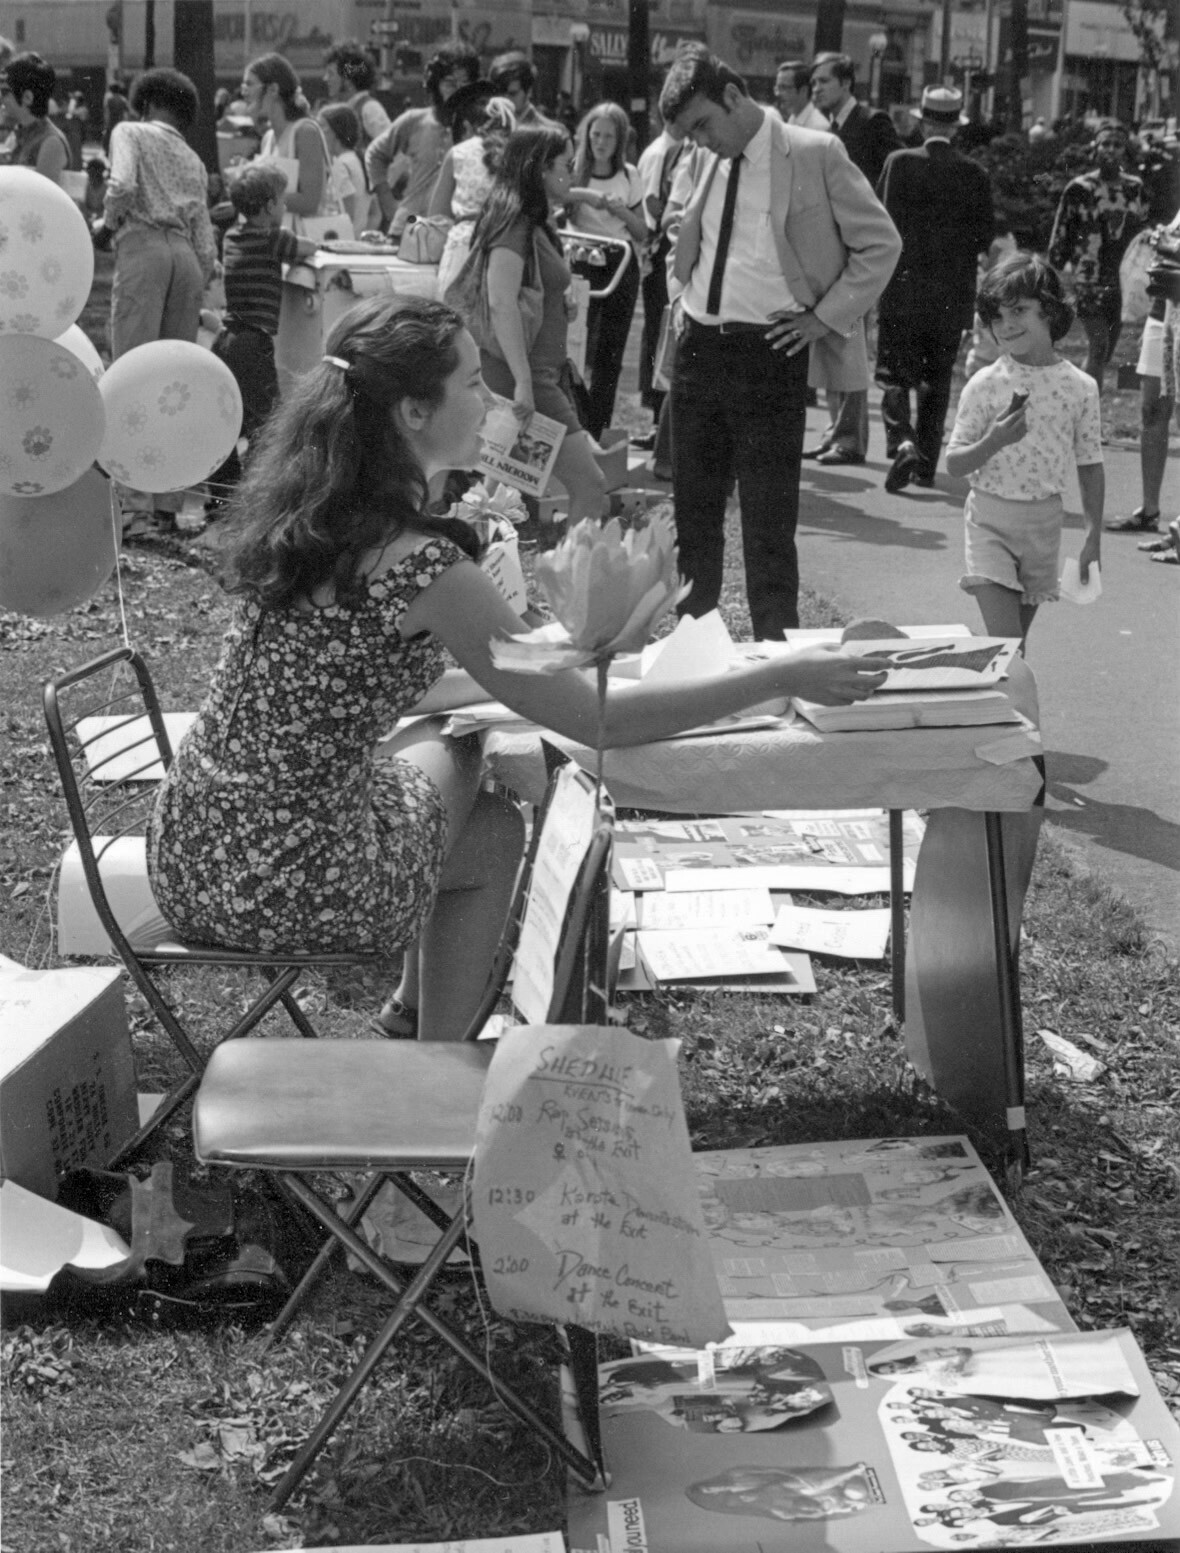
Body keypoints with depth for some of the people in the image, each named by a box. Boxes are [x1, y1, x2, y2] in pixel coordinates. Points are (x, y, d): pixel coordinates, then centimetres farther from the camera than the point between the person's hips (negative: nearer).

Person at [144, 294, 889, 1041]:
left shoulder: (293, 512, 3)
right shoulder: (423, 566, -21)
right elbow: (596, 719, -14)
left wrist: (518, 676, 14)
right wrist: (783, 677, -7)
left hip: (189, 846, 7)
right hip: (289, 887, -7)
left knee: (455, 749, 26)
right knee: (496, 831, 20)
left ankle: (411, 1010, 38)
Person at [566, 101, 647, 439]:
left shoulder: (629, 175, 8)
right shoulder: (575, 170, 1)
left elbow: (642, 232, 10)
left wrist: (621, 210, -7)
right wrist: (582, 194, -28)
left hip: (621, 268, 3)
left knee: (609, 355, 4)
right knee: (578, 350, -8)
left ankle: (596, 433, 11)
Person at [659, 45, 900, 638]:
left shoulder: (815, 154, -6)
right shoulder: (700, 162, 10)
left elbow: (881, 244, -2)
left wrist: (825, 317, -6)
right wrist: (682, 296, 12)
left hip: (769, 352, -5)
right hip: (698, 347, 5)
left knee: (769, 522, -4)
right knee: (693, 512, 10)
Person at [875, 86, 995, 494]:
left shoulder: (899, 163, -7)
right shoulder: (975, 175, -2)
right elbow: (986, 237, 0)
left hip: (901, 289, -2)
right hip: (952, 297, 2)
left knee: (894, 375, 4)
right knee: (936, 380, 13)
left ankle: (902, 443, -19)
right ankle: (926, 463, 15)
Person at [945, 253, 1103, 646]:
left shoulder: (1080, 388, -2)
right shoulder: (984, 385, -7)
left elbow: (1090, 467, 6)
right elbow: (953, 464, -5)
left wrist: (1093, 538, 5)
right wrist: (993, 441, -24)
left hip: (1044, 521, 2)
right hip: (990, 520, -2)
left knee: (1017, 640, 11)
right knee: (1004, 643, -13)